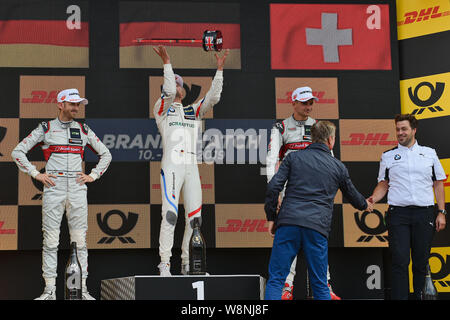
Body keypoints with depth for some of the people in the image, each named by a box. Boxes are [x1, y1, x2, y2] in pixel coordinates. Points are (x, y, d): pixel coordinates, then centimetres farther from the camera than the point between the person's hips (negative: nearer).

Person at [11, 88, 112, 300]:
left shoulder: (84, 130, 12)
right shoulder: (45, 129, 5)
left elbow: (106, 154, 21)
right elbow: (17, 152, 4)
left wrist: (93, 175, 9)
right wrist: (36, 174, -2)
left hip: (77, 189, 2)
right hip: (53, 188, -2)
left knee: (79, 240, 0)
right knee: (50, 240, -3)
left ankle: (82, 289, 3)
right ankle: (49, 290, 0)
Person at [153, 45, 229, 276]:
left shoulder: (193, 111, 22)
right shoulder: (162, 110, 10)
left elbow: (213, 97, 9)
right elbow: (169, 92, -9)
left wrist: (219, 69, 4)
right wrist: (167, 63, -10)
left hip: (191, 167, 5)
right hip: (171, 167, -5)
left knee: (195, 217, 1)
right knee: (170, 214, -14)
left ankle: (188, 264, 10)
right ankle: (164, 265, -13)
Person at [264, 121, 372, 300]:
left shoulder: (293, 157, 12)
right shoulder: (338, 167, 15)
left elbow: (273, 186, 2)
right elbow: (352, 195, 30)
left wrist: (271, 217, 10)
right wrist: (365, 205, 52)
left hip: (288, 222, 0)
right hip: (317, 227, 1)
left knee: (275, 280, 2)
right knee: (320, 285, 8)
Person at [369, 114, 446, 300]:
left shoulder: (429, 154, 11)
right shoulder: (388, 156, 11)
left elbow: (438, 184, 12)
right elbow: (383, 185, 12)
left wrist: (441, 212, 5)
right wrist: (372, 199, -8)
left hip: (424, 213, 1)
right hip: (398, 213, -1)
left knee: (421, 262, 4)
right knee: (400, 261, -7)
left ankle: (421, 296, 12)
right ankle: (399, 298, -8)